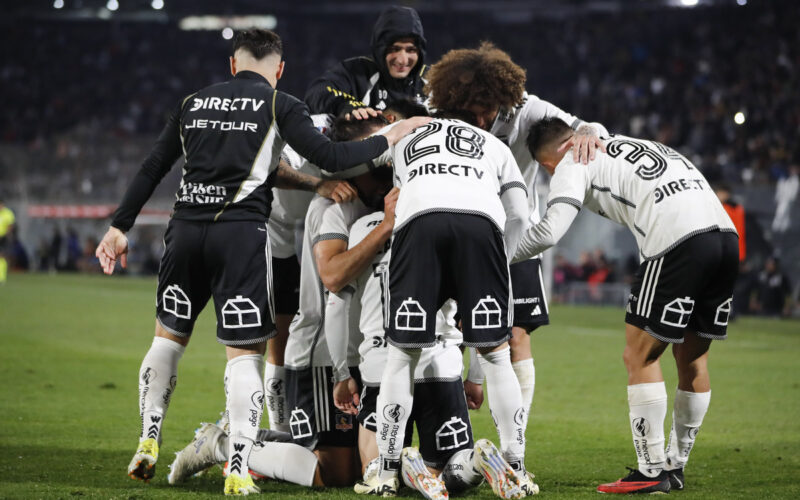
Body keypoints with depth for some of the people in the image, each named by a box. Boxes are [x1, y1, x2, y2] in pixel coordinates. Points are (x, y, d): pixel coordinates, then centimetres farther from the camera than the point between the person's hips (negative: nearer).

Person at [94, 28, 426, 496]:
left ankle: (149, 443, 16)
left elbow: (153, 168, 16)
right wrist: (390, 138, 6)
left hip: (187, 227, 4)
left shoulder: (193, 103, 16)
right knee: (245, 352, -1)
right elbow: (329, 157, -5)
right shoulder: (280, 106, 3)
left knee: (169, 334, 21)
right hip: (241, 233, -4)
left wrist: (120, 226, 20)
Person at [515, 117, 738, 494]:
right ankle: (675, 468, 25)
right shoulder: (623, 144, 30)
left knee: (640, 357, 3)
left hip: (678, 243, -8)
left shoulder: (573, 165, 8)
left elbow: (550, 231, -2)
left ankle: (651, 472, 2)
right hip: (725, 233, 8)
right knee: (692, 359, 17)